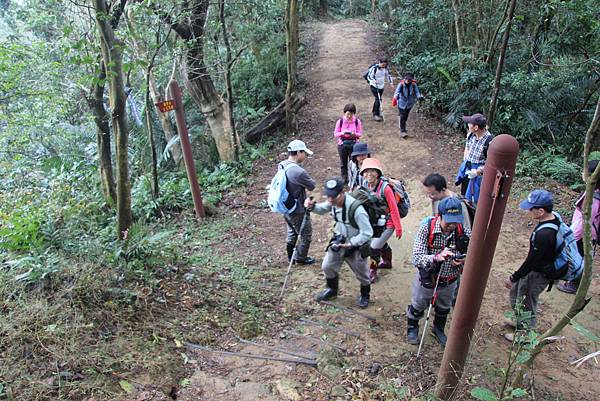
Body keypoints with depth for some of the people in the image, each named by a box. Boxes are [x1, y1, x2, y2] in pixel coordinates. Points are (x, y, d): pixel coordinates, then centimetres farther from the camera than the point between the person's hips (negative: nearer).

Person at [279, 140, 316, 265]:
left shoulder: (282, 165, -5)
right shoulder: (299, 172, -32)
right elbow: (312, 185, -17)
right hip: (298, 211, -8)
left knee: (292, 232, 29)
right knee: (306, 235, 16)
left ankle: (291, 256, 43)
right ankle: (301, 258, 32)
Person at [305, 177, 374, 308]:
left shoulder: (356, 209, -36)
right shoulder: (333, 202, -15)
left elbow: (367, 233, -30)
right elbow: (322, 209, 8)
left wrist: (350, 243, -30)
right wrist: (312, 206, -14)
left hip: (356, 245, -5)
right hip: (339, 241, 5)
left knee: (361, 273, 15)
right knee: (327, 266, 10)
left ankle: (365, 295, 43)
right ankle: (332, 289, 38)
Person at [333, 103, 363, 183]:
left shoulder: (357, 121, -6)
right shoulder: (340, 121, -8)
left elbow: (360, 134, -2)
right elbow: (335, 134, -4)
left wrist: (354, 134, -25)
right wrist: (342, 133, -25)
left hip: (353, 144, -1)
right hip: (342, 144, 1)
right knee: (343, 163, 12)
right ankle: (344, 179, 28)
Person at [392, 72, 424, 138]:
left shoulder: (414, 84, -10)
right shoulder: (401, 84, -19)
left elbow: (416, 92, -6)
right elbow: (397, 91, -27)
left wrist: (419, 96, -27)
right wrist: (396, 96, -49)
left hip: (409, 103, 4)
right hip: (402, 103, -4)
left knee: (405, 116, 18)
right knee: (402, 116, -8)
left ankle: (402, 125, 44)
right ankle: (402, 131, -5)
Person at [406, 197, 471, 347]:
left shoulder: (464, 232, -22)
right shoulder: (426, 229, -29)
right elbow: (416, 258, -32)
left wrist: (462, 260, -34)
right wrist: (437, 257, -49)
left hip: (448, 282, 3)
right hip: (426, 279, -2)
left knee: (443, 308, 29)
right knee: (418, 306, 24)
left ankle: (438, 329, 59)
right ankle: (412, 328, 54)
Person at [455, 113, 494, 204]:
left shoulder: (489, 141, -28)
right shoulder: (470, 134, -8)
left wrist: (478, 171, -28)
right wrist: (464, 162, 8)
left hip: (478, 173, -7)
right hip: (466, 168, 7)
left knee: (474, 199, 2)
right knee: (464, 194, 25)